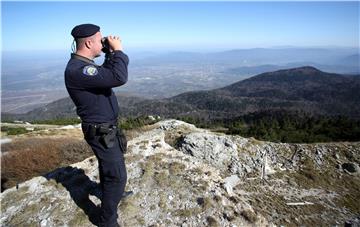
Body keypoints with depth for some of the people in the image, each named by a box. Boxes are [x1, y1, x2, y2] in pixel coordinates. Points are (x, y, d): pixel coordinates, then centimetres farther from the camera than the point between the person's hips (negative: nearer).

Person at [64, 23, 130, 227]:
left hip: (105, 127, 10)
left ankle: (111, 193, 53)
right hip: (101, 132, -10)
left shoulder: (84, 64, 5)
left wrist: (110, 55, 6)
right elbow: (119, 78, -36)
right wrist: (118, 51, -22)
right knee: (117, 176, -2)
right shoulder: (77, 69, -28)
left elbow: (108, 75, 19)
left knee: (108, 165, 29)